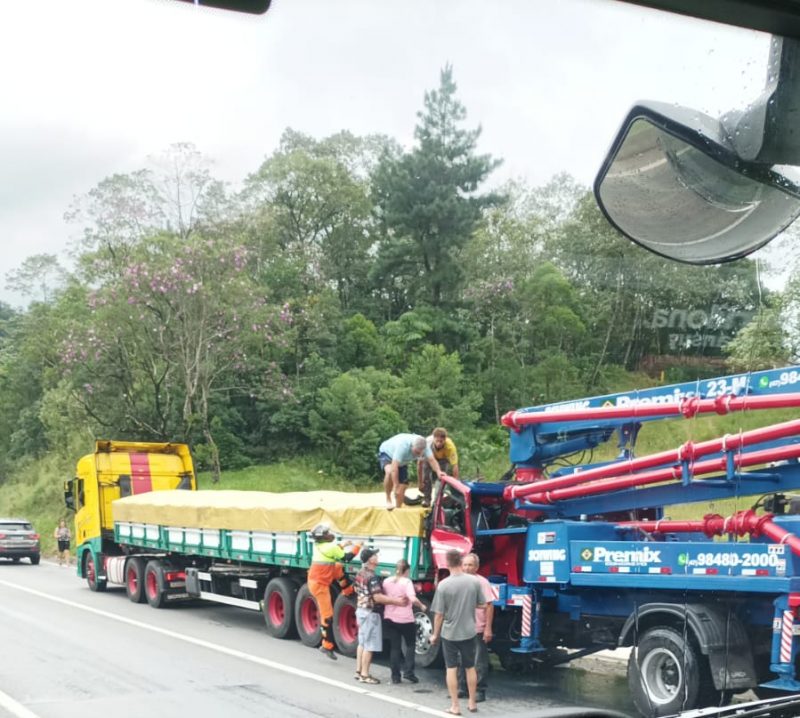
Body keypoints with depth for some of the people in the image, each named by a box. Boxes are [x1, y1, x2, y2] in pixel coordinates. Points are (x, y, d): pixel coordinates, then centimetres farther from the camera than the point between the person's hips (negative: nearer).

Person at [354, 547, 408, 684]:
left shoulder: (360, 574, 8)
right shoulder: (372, 577, -21)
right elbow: (378, 597, -25)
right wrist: (397, 601, -23)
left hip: (360, 610, 10)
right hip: (370, 612, -10)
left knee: (362, 643, 16)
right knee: (369, 645, -3)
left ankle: (359, 671, 22)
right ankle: (364, 675, 0)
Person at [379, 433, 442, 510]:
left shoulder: (424, 446, -26)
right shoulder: (403, 445, -43)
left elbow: (431, 460, -34)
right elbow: (394, 467, -46)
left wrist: (438, 472, -53)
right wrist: (396, 486, -47)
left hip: (402, 462, 6)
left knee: (403, 485, -5)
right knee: (390, 472, -37)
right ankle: (388, 499, -20)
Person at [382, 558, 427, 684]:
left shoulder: (387, 581, 4)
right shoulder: (406, 582, -12)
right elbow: (412, 599, -24)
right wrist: (421, 606, -8)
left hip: (389, 618, 4)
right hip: (405, 619, -4)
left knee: (394, 647, 11)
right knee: (410, 645, 14)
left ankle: (395, 676, 9)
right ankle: (408, 672, 4)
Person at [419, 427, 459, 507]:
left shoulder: (450, 446, -40)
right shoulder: (427, 443, -39)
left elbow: (455, 466, -39)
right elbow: (420, 463, -30)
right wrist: (420, 482, -26)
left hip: (444, 458, 0)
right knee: (425, 470, -20)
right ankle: (426, 498, -6)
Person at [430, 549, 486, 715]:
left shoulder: (443, 585, -16)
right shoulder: (474, 581, -7)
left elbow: (439, 614, -12)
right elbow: (482, 605, 4)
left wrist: (435, 634, 1)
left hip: (449, 633, -3)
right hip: (468, 632, 3)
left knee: (451, 669, 7)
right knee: (470, 668, 16)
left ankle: (455, 706, 9)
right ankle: (472, 703, 25)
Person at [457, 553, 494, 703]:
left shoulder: (482, 582, -8)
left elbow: (489, 606, -9)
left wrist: (488, 628, -14)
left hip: (478, 630, -5)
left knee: (479, 663, 1)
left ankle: (479, 691, 7)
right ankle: (462, 688, 21)